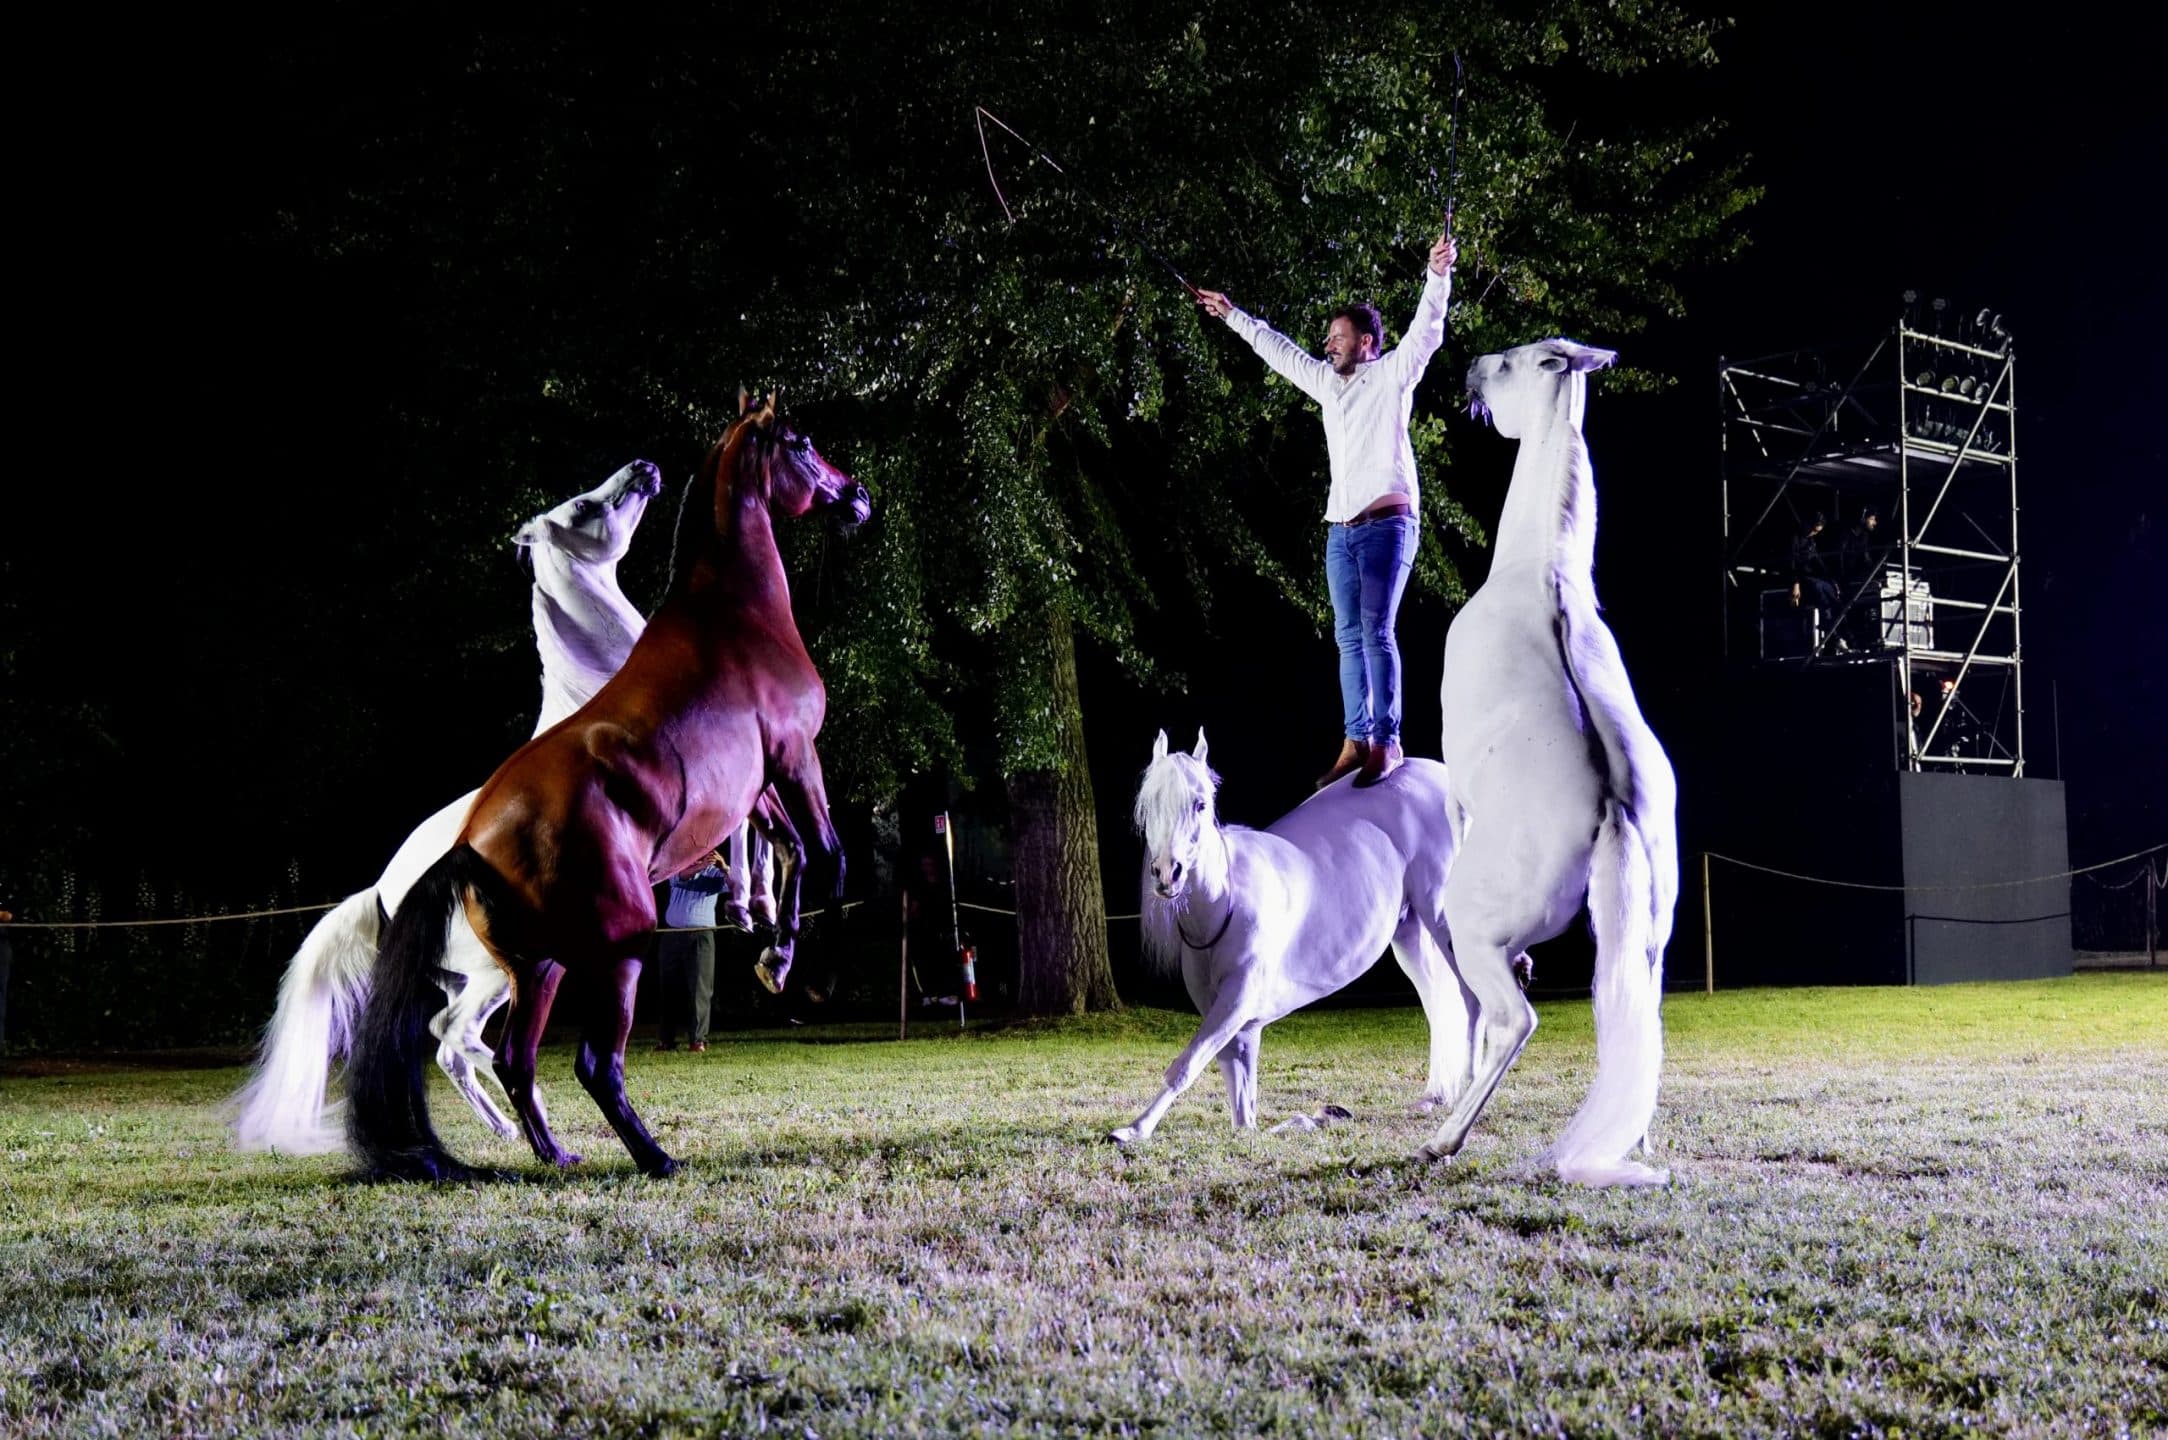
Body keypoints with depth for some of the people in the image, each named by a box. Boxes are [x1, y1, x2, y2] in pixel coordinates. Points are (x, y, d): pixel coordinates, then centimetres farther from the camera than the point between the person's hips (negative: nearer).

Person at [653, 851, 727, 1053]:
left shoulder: (714, 873, 7)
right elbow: (680, 877, -12)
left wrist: (724, 867, -31)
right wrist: (700, 866, -31)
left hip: (701, 937, -2)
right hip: (672, 936, 2)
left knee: (699, 989, -9)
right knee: (669, 989, 3)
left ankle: (698, 1039, -10)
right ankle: (667, 1039, 8)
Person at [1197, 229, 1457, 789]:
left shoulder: (1392, 376, 1)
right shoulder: (1328, 382, 19)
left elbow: (1426, 331, -13)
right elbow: (1278, 349, 31)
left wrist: (1437, 276, -28)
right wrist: (1232, 316, 36)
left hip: (1386, 525, -7)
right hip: (1341, 530, 7)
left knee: (1377, 632, -14)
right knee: (1349, 637, 4)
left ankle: (1387, 743, -15)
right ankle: (1355, 742, 5)